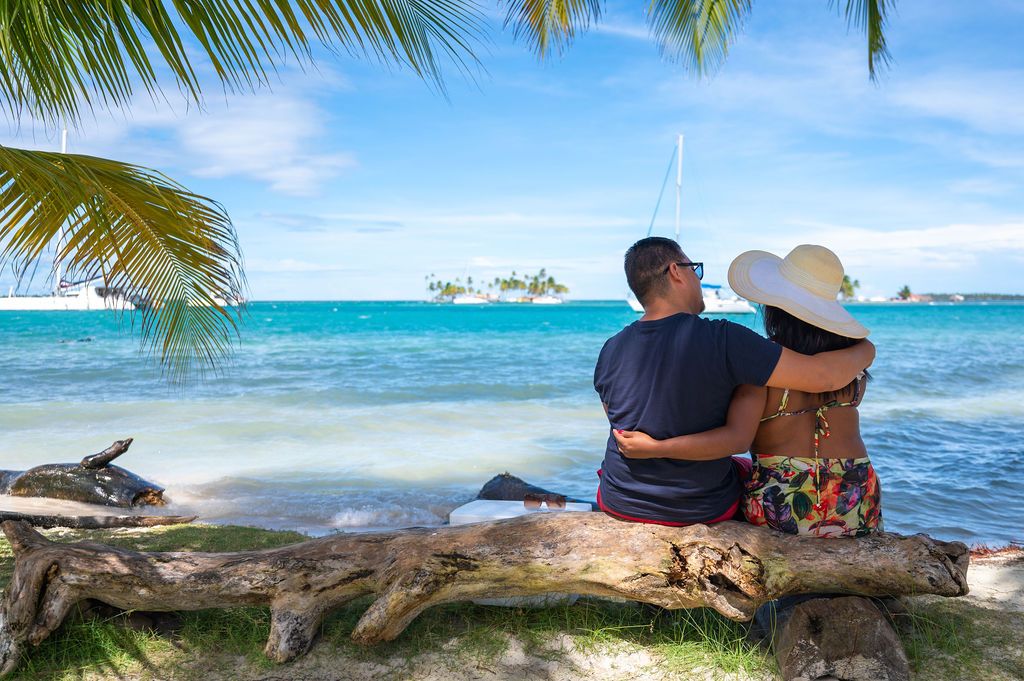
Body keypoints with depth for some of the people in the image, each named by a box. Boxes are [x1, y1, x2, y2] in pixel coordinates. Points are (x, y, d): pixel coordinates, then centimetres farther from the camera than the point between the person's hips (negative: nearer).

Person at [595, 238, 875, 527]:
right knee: (754, 469, 30)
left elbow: (623, 426, 5)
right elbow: (822, 376, -22)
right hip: (703, 509, -2)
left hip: (620, 503, 3)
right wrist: (864, 351, -2)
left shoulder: (610, 351, -9)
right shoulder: (722, 340, -23)